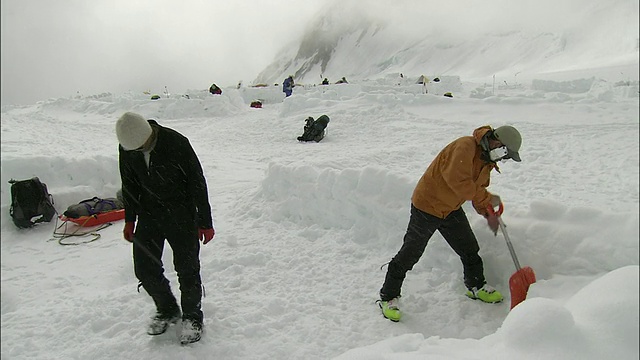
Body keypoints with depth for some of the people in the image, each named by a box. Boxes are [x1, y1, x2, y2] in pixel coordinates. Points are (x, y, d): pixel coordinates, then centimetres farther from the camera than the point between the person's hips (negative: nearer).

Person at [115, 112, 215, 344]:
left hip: (181, 213, -4)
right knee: (144, 268, 4)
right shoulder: (126, 147, -6)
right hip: (149, 212, 5)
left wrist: (205, 222, -11)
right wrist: (130, 220, 10)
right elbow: (129, 185, 9)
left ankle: (192, 317, 22)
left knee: (187, 268, -1)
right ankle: (167, 311, 29)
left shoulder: (177, 143, -22)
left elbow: (197, 183, -15)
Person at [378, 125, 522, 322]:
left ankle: (476, 287, 40)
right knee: (410, 254, -2)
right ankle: (388, 296, 11)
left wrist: (488, 213, -1)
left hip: (452, 210, 9)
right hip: (427, 205, -9)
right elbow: (458, 181, -37)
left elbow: (478, 190, 16)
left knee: (470, 249, 16)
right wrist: (488, 198, -27)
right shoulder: (465, 146, -24)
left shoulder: (487, 161, 7)